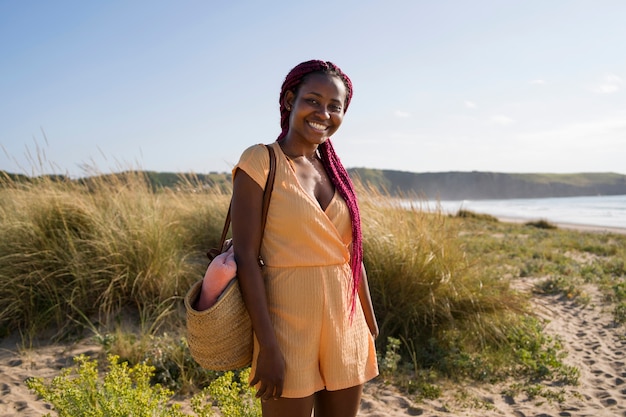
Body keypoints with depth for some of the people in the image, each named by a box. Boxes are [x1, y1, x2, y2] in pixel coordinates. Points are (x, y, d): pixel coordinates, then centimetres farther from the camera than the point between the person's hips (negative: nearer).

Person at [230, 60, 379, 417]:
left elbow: (352, 253, 11)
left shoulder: (335, 170, 7)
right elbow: (246, 257, -14)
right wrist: (268, 347, -17)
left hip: (345, 325, 6)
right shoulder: (261, 161, -9)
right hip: (290, 321, -5)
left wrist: (371, 327, 14)